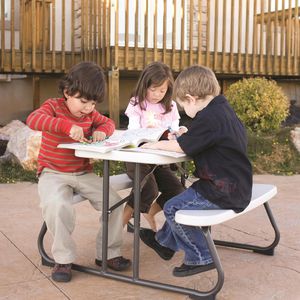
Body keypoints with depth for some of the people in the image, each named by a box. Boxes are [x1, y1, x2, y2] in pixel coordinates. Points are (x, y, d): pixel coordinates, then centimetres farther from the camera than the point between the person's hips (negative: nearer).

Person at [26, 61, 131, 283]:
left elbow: (109, 123, 20)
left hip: (83, 173, 5)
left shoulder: (91, 113, 7)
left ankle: (108, 253, 8)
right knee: (57, 205, -35)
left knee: (114, 201, -9)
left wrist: (102, 130, -7)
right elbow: (33, 119, -28)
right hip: (53, 174, -5)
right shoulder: (53, 106, -9)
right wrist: (67, 125, -40)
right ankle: (63, 259, -16)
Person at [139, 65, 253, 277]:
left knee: (173, 209, -5)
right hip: (236, 186, 11)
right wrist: (182, 137, 4)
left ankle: (200, 258, 7)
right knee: (181, 201, 24)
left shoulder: (209, 118, -23)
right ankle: (165, 242, 42)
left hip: (224, 193, -10)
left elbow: (181, 146, -18)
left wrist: (157, 145, -2)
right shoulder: (223, 107, 8)